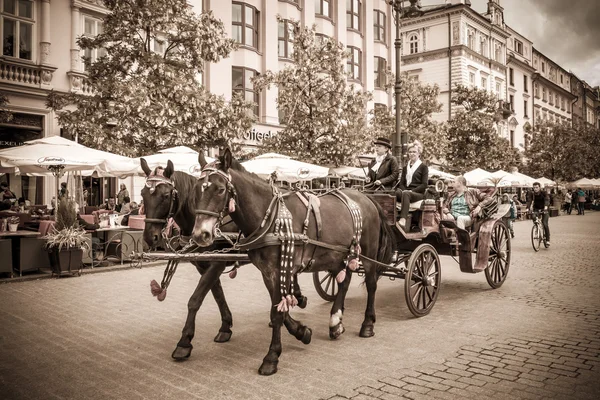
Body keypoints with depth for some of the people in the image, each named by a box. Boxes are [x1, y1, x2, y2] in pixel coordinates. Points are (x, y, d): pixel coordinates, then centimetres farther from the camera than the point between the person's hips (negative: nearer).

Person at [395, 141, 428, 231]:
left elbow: (424, 185, -2)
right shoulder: (405, 168, 24)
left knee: (405, 194, -39)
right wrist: (404, 190, -6)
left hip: (418, 193, -4)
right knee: (397, 192, -33)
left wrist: (412, 190, -14)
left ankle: (403, 221, -58)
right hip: (406, 191, 4)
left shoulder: (423, 167, 9)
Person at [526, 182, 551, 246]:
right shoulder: (532, 194, -9)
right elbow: (529, 201, -20)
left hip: (544, 209, -3)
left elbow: (547, 199, -30)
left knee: (545, 224, -16)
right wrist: (528, 208, -38)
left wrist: (546, 206, -50)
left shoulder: (544, 192, -15)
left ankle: (548, 239, -6)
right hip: (536, 209, 3)